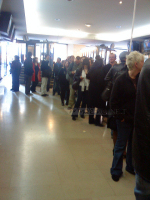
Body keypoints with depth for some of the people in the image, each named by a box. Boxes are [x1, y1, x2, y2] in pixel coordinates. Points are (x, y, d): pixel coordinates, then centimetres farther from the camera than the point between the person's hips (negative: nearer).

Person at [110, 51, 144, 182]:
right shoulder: (121, 80, -13)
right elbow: (113, 102, -11)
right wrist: (121, 116, -12)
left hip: (137, 119, 5)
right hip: (125, 119, -5)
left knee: (133, 144, 18)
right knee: (121, 145, 8)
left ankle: (131, 167, 38)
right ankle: (116, 171, 25)